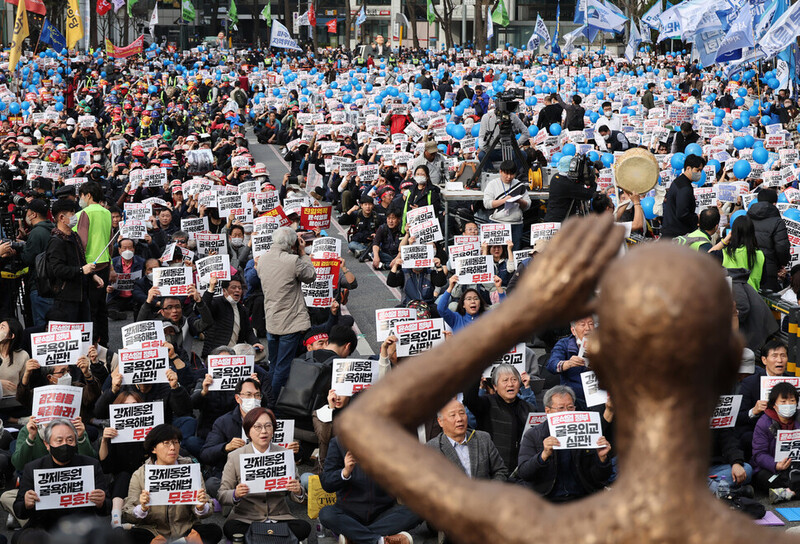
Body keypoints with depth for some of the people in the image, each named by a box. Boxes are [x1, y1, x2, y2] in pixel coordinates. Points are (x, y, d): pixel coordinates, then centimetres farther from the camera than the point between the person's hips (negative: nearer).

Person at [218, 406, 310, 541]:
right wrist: (236, 495, -21)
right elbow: (222, 496, 1)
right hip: (245, 518, -2)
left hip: (278, 518, 2)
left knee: (303, 527, -28)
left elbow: (295, 497, 11)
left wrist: (298, 491, -14)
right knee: (230, 528, -34)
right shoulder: (235, 457, 3)